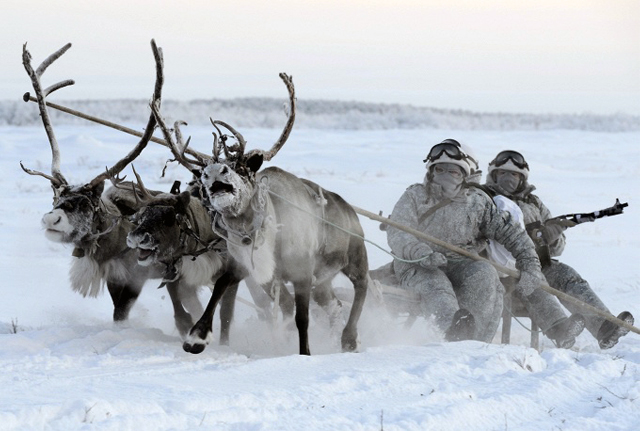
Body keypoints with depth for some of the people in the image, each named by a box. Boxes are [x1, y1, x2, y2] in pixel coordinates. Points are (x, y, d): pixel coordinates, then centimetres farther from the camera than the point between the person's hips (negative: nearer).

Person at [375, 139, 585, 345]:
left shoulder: (477, 202, 8)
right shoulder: (415, 196, 5)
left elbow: (510, 232, 4)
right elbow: (397, 234, -9)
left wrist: (530, 266, -11)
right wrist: (421, 253, -31)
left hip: (458, 265, 2)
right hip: (416, 267, -2)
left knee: (484, 274, -28)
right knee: (433, 283, -35)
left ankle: (475, 341, -39)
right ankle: (455, 329, -66)